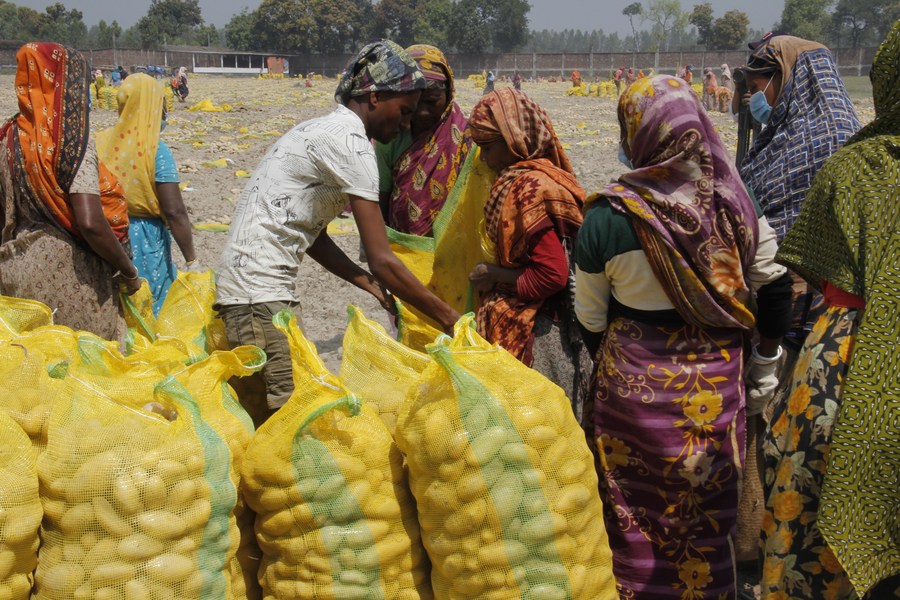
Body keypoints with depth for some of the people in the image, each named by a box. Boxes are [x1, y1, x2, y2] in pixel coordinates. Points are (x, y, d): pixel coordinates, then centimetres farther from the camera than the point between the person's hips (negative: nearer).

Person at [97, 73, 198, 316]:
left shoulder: (101, 142, 2)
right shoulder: (155, 150, -13)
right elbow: (174, 211, -16)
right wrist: (191, 260, -11)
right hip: (146, 240, -5)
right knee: (153, 309, 6)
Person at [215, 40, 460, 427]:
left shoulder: (326, 131, 17)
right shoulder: (350, 142, -14)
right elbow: (381, 260, -17)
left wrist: (370, 284, 13)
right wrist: (450, 319, -10)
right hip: (260, 296, -10)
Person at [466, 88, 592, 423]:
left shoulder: (528, 188, -19)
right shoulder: (543, 175, 9)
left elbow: (552, 275, -23)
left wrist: (494, 276, -11)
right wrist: (496, 275, 8)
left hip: (532, 335, -9)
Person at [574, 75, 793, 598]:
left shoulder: (609, 216, -16)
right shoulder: (734, 203, -9)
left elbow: (590, 316, -6)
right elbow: (774, 286, -1)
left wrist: (605, 357, 14)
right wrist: (765, 363, 12)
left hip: (637, 383, -3)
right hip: (718, 379, 3)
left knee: (638, 506, 15)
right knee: (709, 512, 19)